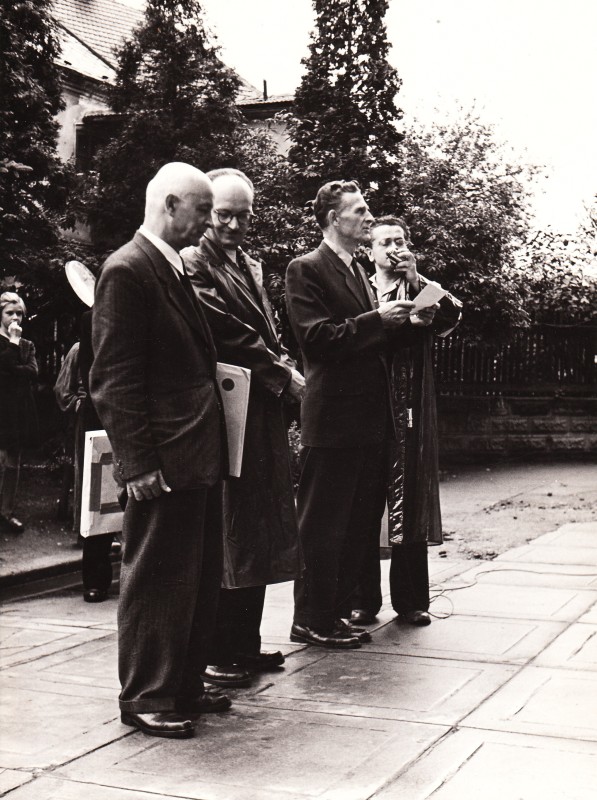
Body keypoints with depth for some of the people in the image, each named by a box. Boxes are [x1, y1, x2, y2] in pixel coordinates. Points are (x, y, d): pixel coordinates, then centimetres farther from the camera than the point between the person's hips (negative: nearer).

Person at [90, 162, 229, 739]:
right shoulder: (127, 271, -13)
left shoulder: (175, 270, 16)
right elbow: (115, 377, -17)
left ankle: (184, 685, 30)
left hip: (199, 454, 10)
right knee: (156, 578, 1)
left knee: (200, 576, 17)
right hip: (164, 458, -10)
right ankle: (145, 698, 14)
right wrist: (138, 462, -20)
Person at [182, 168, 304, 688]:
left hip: (264, 416, 9)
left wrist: (284, 368, -3)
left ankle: (246, 645, 25)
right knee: (224, 537, -3)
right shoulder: (193, 264, -11)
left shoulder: (250, 266, 17)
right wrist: (283, 376, -11)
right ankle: (218, 656, 8)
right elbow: (229, 335, -17)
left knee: (259, 534, 14)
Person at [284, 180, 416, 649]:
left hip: (370, 416, 9)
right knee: (322, 523, -1)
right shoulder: (306, 270, -7)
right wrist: (377, 320, -17)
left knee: (358, 522, 13)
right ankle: (311, 619, 9)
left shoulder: (359, 272, 20)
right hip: (333, 417, -9)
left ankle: (338, 610, 24)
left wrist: (395, 321, 5)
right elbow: (317, 338, -17)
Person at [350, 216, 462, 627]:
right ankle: (364, 600, 9)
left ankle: (411, 600, 10)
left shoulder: (420, 289, 11)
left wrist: (414, 276, -11)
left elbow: (451, 315, -9)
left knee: (410, 503, 1)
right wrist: (403, 322, -8)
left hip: (410, 412, 0)